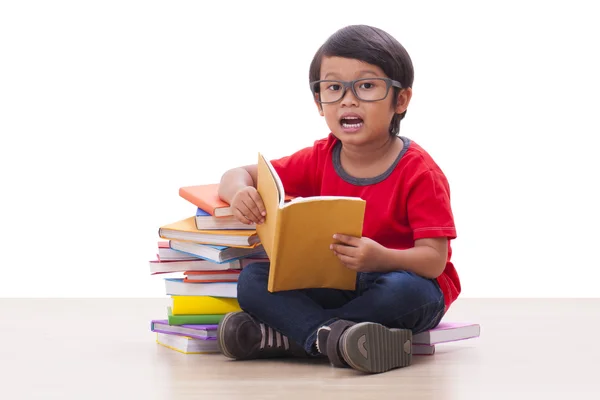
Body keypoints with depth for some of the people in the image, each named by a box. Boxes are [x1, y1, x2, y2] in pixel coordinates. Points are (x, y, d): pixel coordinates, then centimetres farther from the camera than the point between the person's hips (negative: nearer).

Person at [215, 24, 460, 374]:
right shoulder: (320, 160, 2)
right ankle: (333, 335, -36)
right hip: (335, 286, 5)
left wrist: (382, 258, -39)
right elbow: (238, 174, 8)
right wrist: (240, 192, -18)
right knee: (252, 279, -15)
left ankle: (285, 336, -27)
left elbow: (434, 259, -19)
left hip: (404, 282, -4)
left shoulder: (419, 172, -13)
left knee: (404, 290, -40)